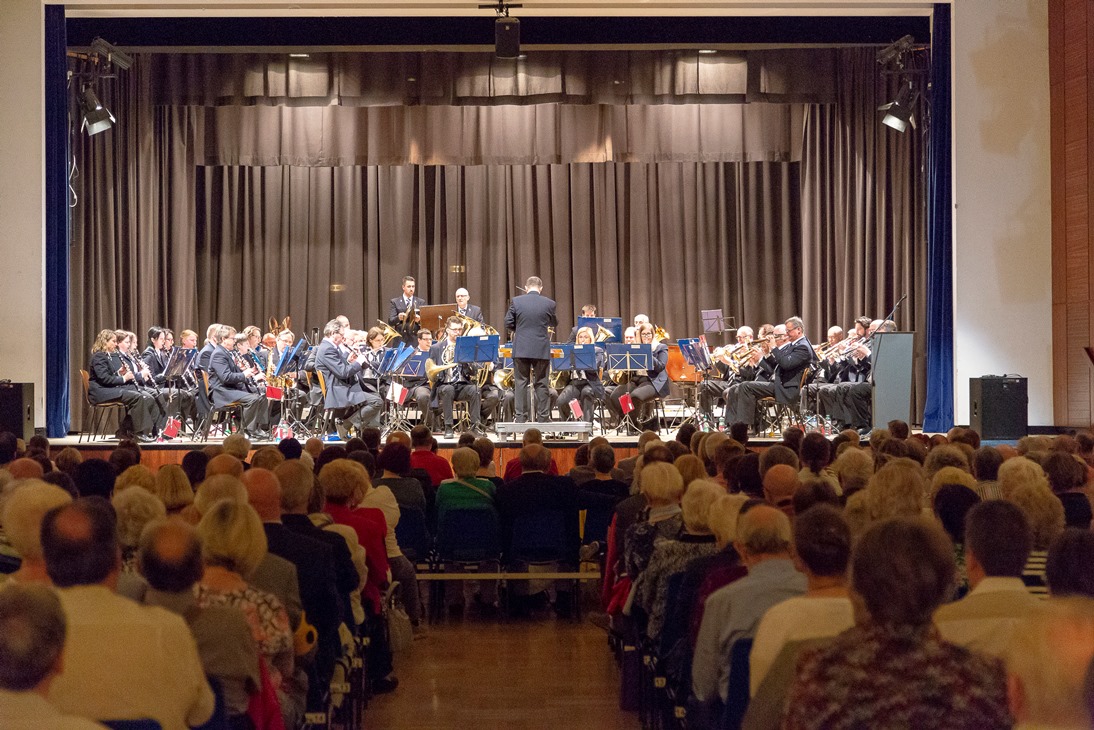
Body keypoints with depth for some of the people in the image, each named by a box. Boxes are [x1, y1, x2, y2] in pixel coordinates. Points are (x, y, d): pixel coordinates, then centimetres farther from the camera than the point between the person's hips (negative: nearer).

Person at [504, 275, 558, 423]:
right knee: (541, 384, 6)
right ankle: (543, 418, 6)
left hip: (521, 349, 0)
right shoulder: (549, 303, -3)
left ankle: (520, 417, 3)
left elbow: (508, 323, 1)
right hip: (541, 350, 0)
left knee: (520, 383, 5)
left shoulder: (516, 301, -4)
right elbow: (554, 323, 12)